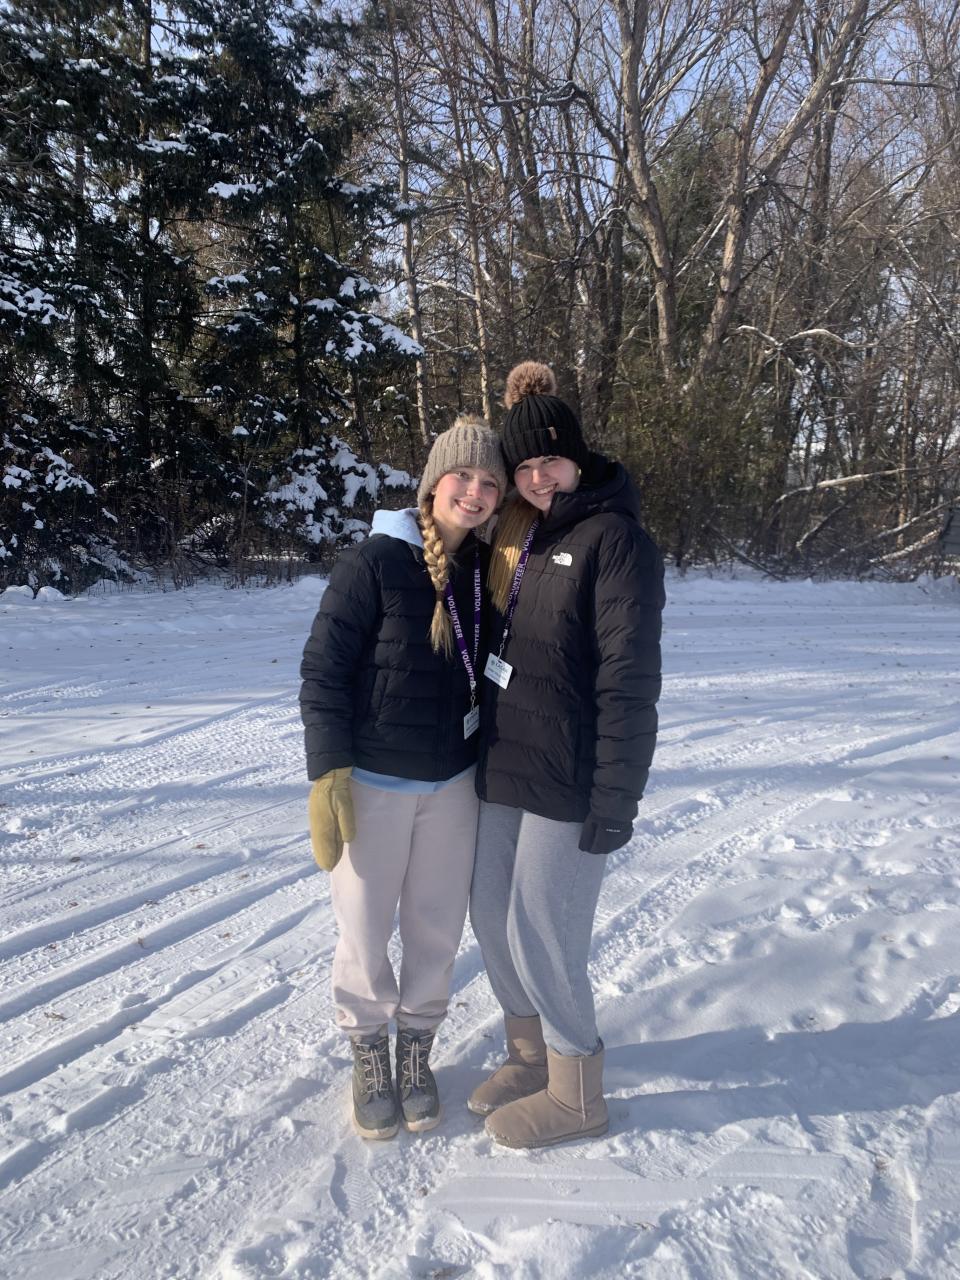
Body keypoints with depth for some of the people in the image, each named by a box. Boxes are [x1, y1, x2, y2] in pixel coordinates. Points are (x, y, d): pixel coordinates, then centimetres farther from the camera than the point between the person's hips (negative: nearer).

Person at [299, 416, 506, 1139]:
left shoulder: (488, 571, 1)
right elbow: (324, 668, -12)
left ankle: (418, 1047, 35)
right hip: (373, 782, -4)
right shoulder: (374, 562, -12)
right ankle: (369, 1052, 32)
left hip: (454, 784, 4)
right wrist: (329, 774, -16)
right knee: (365, 929, 9)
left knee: (437, 927, 13)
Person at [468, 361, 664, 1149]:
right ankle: (531, 1053, 38)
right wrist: (482, 750, 16)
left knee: (542, 932, 2)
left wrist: (614, 802, -19)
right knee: (492, 915, 15)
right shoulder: (519, 536, 11)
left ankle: (575, 1096, 24)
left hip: (568, 779, -8)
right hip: (504, 767, 8)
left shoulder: (614, 538, -13)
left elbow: (630, 680, -17)